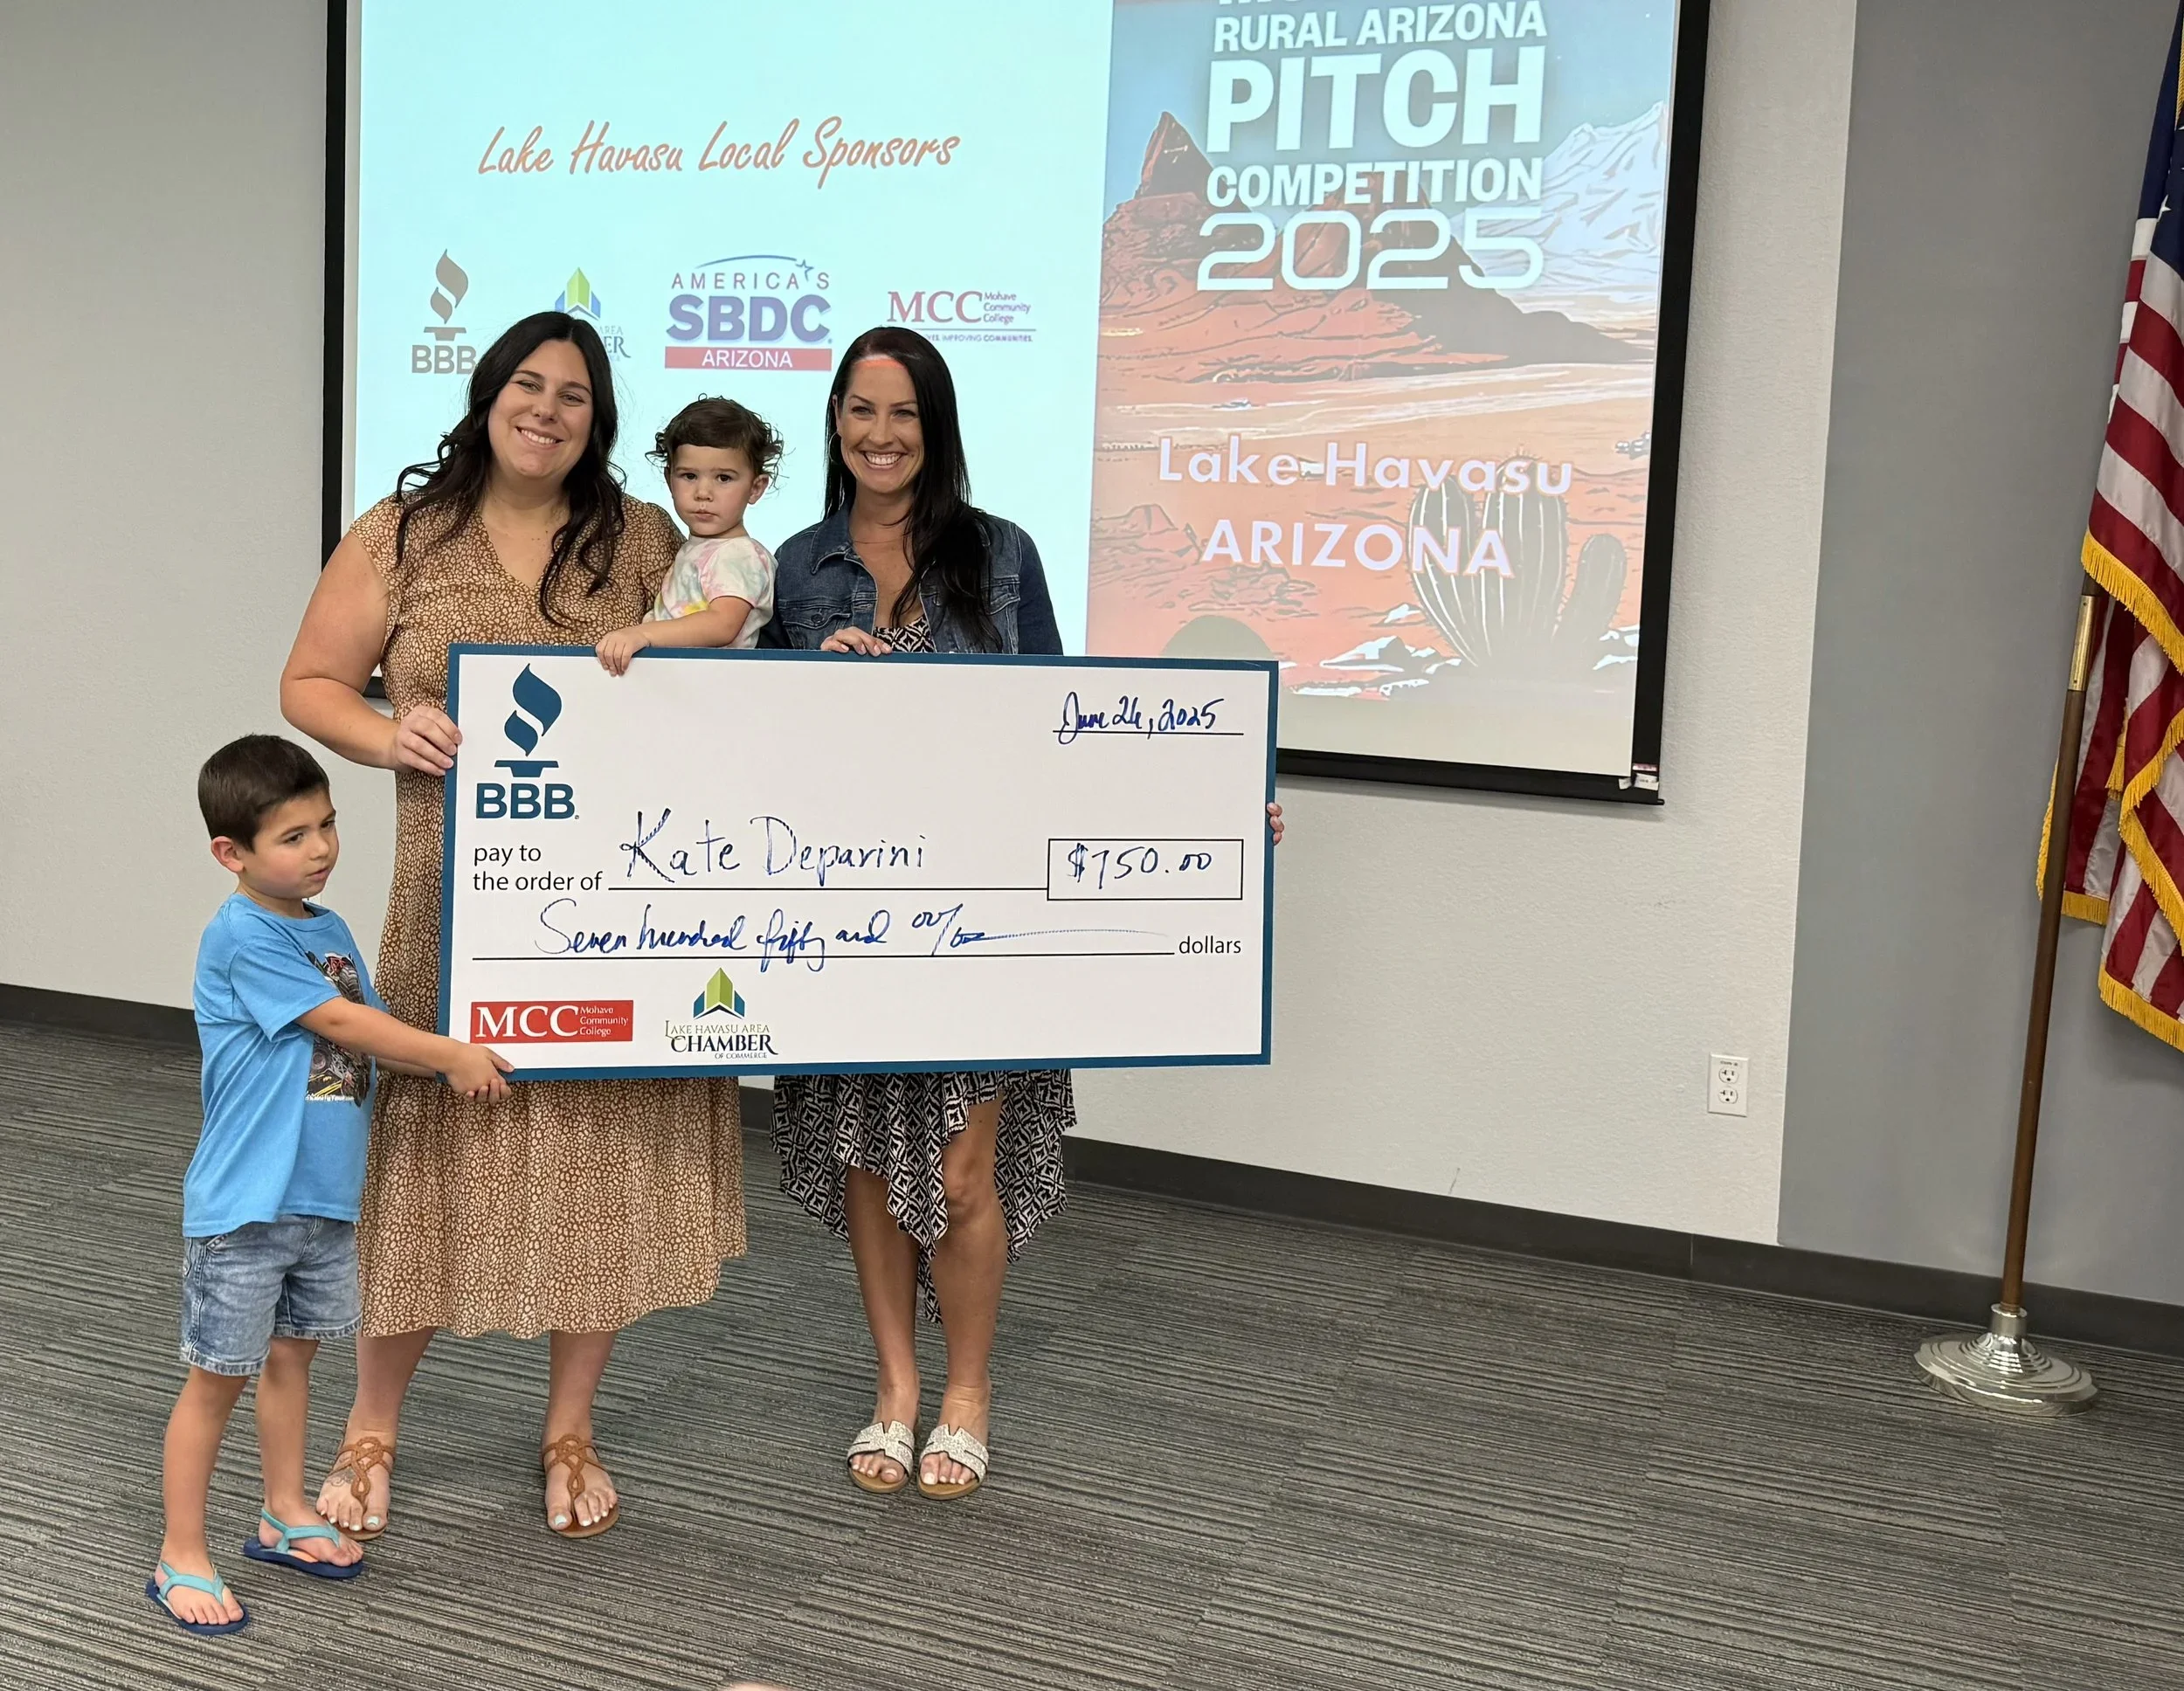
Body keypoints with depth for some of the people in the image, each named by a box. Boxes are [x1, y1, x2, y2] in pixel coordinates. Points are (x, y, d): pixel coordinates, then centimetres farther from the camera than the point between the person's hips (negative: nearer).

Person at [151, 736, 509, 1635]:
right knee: (217, 1377, 2)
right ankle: (181, 1558, 13)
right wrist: (454, 1055, -15)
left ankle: (285, 1516, 35)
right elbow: (339, 1023, -20)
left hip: (326, 1194, 8)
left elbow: (367, 1033, 10)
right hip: (246, 1205, -8)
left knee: (291, 1353, 20)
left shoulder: (329, 929, 7)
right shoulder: (241, 936, -18)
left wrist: (454, 1065, -5)